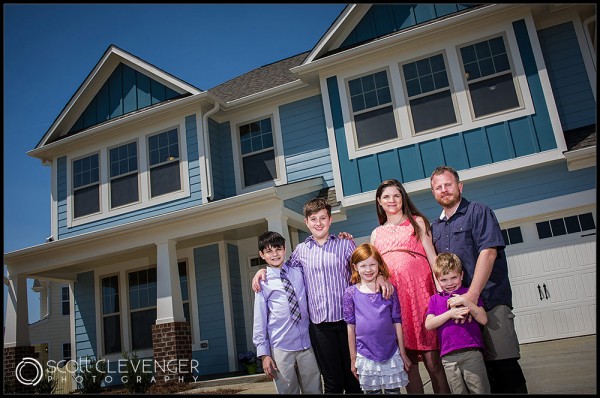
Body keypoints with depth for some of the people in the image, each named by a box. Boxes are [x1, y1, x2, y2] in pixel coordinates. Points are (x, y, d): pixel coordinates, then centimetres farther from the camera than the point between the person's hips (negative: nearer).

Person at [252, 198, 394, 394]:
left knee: (354, 379, 7)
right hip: (319, 325, 1)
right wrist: (262, 270, 9)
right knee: (332, 382, 10)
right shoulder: (301, 250, 10)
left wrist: (380, 277, -15)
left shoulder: (345, 244, 5)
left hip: (346, 320, -1)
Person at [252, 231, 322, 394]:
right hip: (280, 349, -3)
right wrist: (264, 353, -4)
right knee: (287, 391, 7)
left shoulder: (299, 273, 5)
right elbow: (260, 320, -3)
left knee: (314, 390, 10)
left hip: (307, 345, 3)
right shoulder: (263, 283, -4)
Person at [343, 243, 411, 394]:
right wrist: (353, 358, 3)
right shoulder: (351, 293, -4)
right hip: (365, 356, 0)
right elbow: (351, 327, 0)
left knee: (393, 390, 9)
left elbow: (397, 322, 3)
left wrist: (402, 353, 5)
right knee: (372, 390, 11)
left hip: (391, 353, 1)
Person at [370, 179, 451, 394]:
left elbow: (431, 255, 5)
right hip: (391, 294, 3)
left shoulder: (417, 222, 13)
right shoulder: (377, 233, 21)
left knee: (431, 358, -6)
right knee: (407, 360, 4)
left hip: (419, 288, -3)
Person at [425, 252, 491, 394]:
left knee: (480, 390, 0)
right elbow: (428, 324, 1)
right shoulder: (435, 299, 13)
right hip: (448, 357, 2)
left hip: (472, 352, -2)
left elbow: (483, 320, -1)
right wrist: (450, 314, -9)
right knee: (458, 391, 8)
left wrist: (465, 302, -11)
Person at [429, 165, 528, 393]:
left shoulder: (478, 212, 1)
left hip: (490, 301, -5)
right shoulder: (435, 227, 18)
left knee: (503, 364, -9)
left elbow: (488, 252, -11)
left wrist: (472, 295, -19)